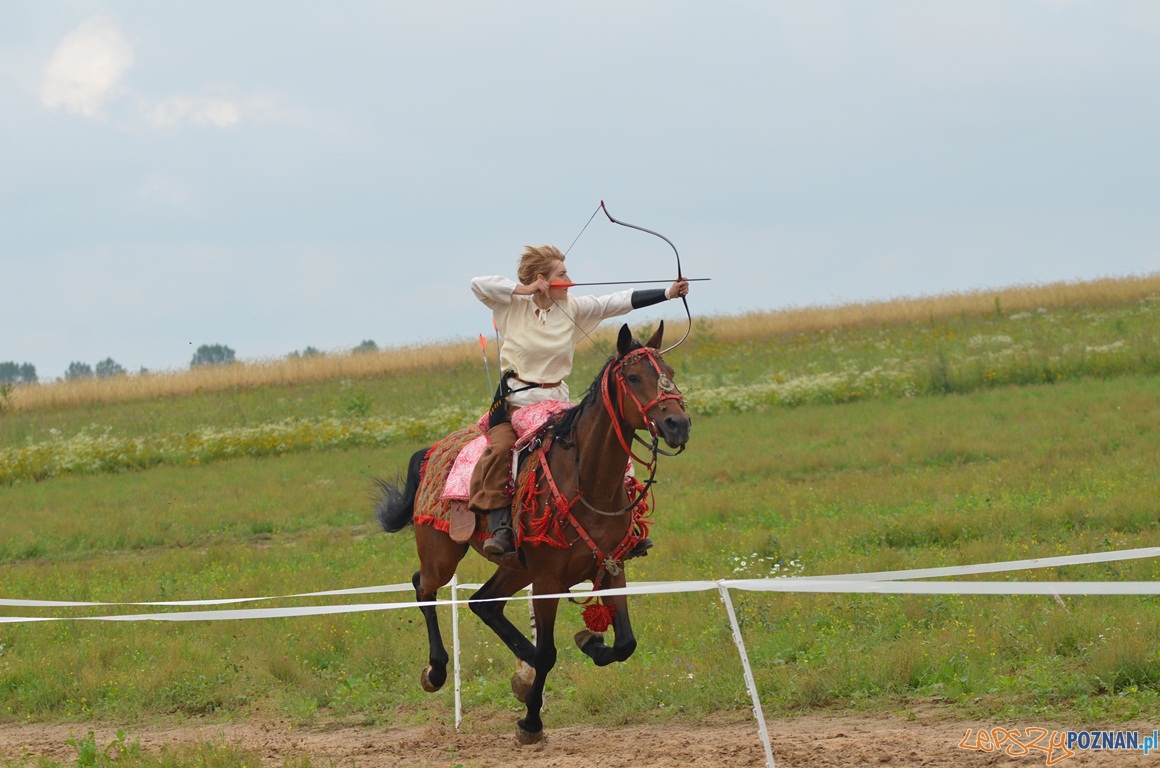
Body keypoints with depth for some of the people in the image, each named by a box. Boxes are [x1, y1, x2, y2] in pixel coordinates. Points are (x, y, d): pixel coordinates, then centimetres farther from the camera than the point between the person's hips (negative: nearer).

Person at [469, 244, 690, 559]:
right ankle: (499, 528, -31)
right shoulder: (512, 306, -2)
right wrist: (523, 289, -14)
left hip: (555, 401, 3)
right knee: (501, 448, -29)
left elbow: (621, 301, -2)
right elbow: (479, 285, -12)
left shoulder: (573, 308, 3)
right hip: (515, 400, -3)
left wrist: (667, 293, -8)